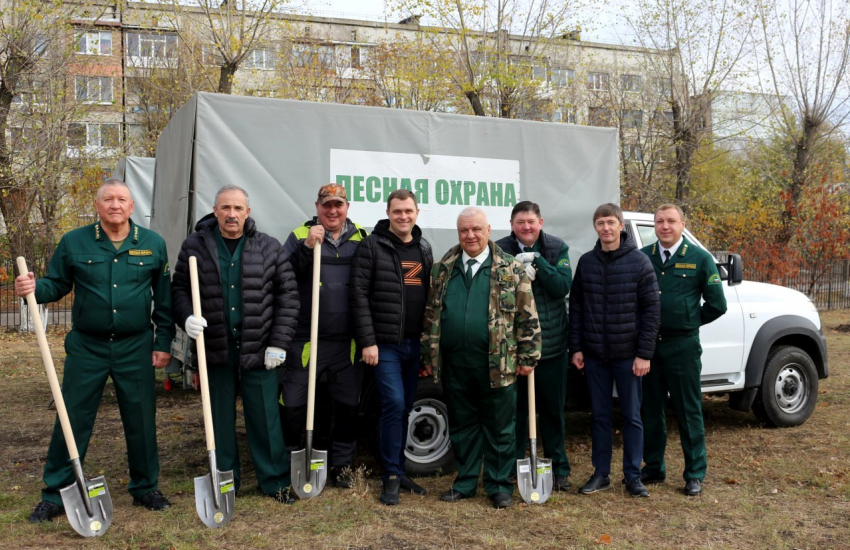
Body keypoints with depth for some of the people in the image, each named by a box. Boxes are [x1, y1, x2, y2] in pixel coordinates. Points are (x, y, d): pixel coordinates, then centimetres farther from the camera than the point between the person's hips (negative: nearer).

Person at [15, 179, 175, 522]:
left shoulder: (153, 244, 2)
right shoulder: (73, 243, 1)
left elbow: (164, 297, 5)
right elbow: (57, 284, 5)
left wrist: (163, 343, 2)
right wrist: (34, 288, -18)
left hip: (135, 348, 0)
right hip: (86, 347, 0)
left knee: (141, 421, 8)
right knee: (72, 420, 3)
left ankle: (145, 488, 24)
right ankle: (55, 495, 15)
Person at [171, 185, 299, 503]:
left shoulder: (269, 248, 3)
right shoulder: (195, 247, 4)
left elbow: (288, 295, 3)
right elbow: (179, 289, 9)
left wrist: (279, 343, -4)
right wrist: (187, 317, -13)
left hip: (258, 351, -1)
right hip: (215, 349, 1)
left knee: (266, 418, 4)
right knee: (220, 419, 10)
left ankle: (275, 481, 16)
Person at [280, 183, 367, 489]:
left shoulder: (361, 238, 10)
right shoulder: (300, 235, 3)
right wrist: (307, 247, -20)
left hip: (348, 341, 3)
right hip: (306, 338, -2)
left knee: (348, 405, 11)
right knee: (293, 404, 2)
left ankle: (342, 463, 25)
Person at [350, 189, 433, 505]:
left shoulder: (424, 250, 12)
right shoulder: (372, 246, -5)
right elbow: (359, 295, -9)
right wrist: (367, 341, -14)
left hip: (415, 345, 5)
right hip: (385, 343, -5)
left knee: (404, 409, 11)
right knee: (394, 405, -11)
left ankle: (398, 470, 23)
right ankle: (391, 476, 0)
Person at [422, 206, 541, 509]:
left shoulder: (511, 269, 2)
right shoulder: (442, 270, 10)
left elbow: (527, 317, 1)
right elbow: (431, 316, 15)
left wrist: (527, 356, -2)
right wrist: (428, 355, 12)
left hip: (497, 364, -3)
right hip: (454, 363, 3)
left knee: (499, 427, 5)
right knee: (461, 426, 12)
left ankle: (499, 486, 17)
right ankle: (465, 483, 24)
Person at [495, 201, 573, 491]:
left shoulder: (557, 249, 1)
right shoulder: (500, 250, -2)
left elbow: (563, 287, -10)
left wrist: (536, 261, -18)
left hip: (551, 343, 1)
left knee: (553, 410, 12)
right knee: (514, 408, 7)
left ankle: (558, 468, 24)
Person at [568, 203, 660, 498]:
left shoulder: (639, 262, -5)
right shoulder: (586, 262, 5)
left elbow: (651, 309, -7)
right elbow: (576, 306, 7)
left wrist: (644, 353, -11)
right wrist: (576, 347, 2)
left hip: (628, 355, -3)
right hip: (594, 355, 3)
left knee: (632, 416, 6)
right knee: (600, 415, 10)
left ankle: (633, 476, 16)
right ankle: (601, 473, 20)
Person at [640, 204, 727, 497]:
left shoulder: (699, 259, -1)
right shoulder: (642, 258, 4)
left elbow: (717, 304, 2)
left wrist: (690, 322, 6)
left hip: (682, 346, -3)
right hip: (647, 344, 3)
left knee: (689, 412, 4)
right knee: (651, 410, 12)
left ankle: (695, 474, 13)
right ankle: (654, 468, 24)